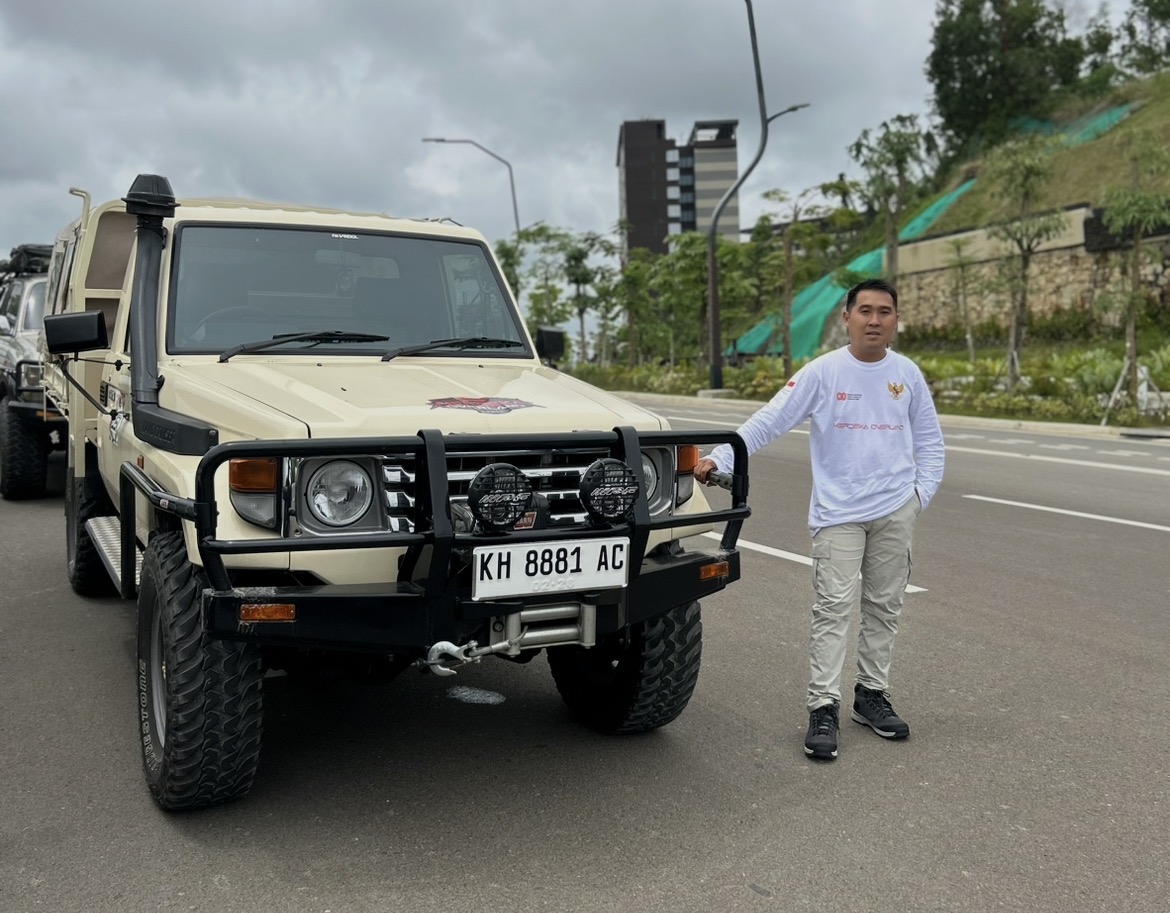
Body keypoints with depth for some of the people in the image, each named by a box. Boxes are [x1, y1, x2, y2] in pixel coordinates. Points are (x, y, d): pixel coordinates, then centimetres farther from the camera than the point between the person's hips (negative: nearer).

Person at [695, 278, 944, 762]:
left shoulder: (907, 374, 4)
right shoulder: (823, 372, -6)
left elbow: (929, 438, 14)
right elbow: (769, 420, -10)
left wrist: (923, 491, 3)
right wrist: (719, 458, -19)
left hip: (895, 510, 3)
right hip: (838, 511, -3)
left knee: (884, 606, 11)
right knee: (833, 608, -5)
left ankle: (872, 693, 24)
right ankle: (823, 709, -2)